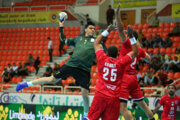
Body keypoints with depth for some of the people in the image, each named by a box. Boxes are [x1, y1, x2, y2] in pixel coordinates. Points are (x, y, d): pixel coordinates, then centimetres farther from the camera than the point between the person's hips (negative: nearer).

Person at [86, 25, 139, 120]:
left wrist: (107, 31, 20)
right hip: (114, 98, 0)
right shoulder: (121, 62, -3)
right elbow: (135, 52, 8)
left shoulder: (102, 59, 0)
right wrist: (131, 37, 7)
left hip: (101, 95, 0)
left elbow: (96, 43, 17)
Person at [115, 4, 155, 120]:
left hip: (124, 78, -8)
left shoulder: (127, 43, -6)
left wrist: (117, 14, -23)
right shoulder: (140, 49, 12)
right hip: (134, 78, 8)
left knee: (122, 108, -15)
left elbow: (121, 29, -20)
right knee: (142, 104, 21)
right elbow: (149, 58, 27)